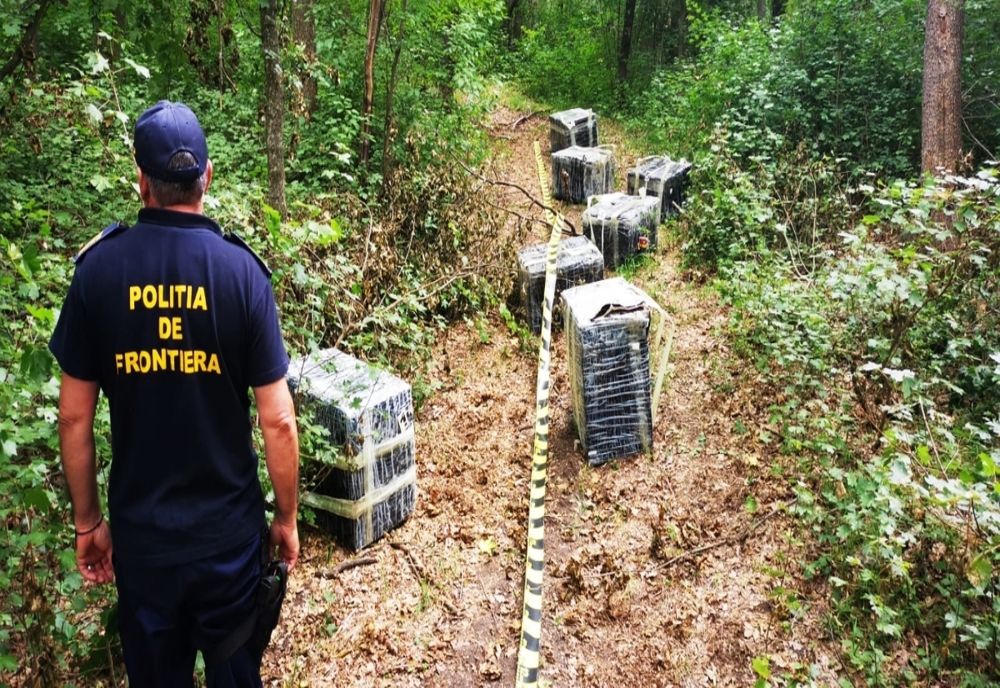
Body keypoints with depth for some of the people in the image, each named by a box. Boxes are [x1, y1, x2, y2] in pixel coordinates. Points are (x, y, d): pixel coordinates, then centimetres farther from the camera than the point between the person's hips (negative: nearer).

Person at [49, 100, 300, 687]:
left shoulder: (98, 267, -8)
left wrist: (88, 520, 10)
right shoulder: (241, 268, -13)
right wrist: (287, 517, 2)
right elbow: (278, 421, -13)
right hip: (229, 528, -1)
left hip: (139, 530, 2)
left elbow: (75, 417, -4)